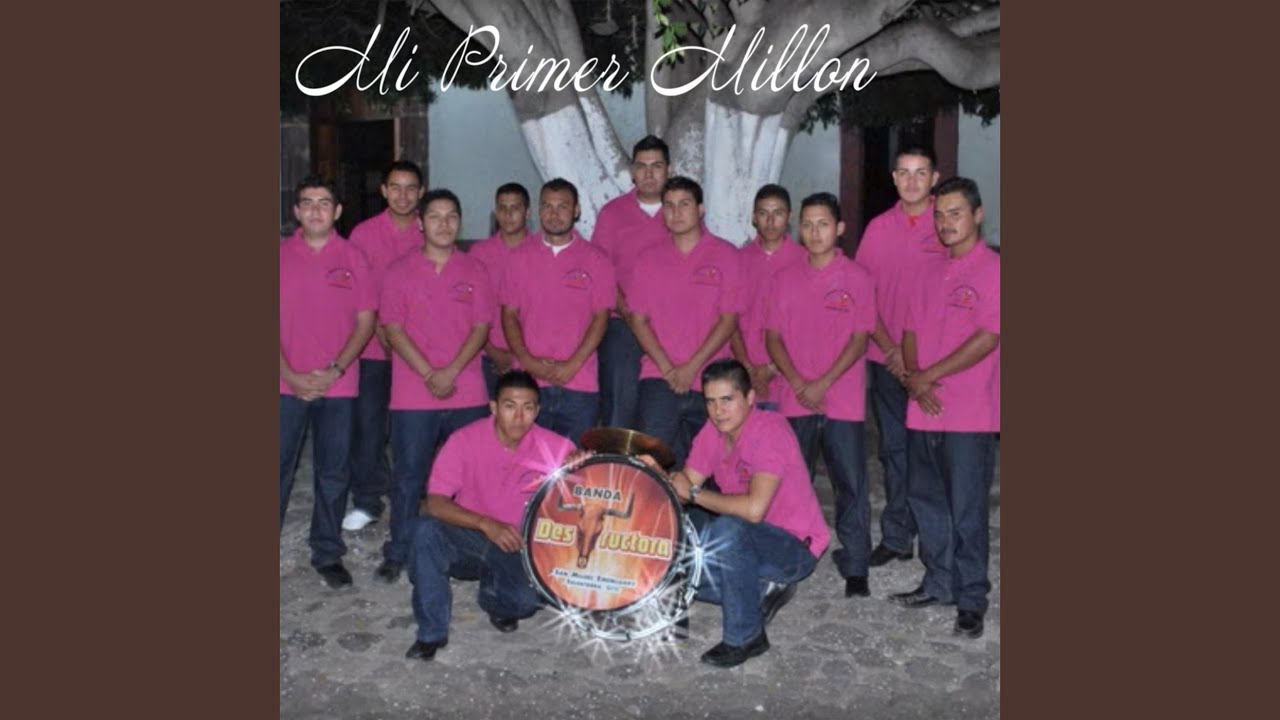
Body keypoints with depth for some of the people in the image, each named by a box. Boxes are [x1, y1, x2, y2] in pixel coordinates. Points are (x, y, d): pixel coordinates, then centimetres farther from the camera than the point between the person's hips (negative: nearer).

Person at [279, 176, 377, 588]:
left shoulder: (353, 259, 3)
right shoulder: (282, 257, 3)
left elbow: (366, 322, 1)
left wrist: (334, 370, -10)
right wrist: (290, 375, -9)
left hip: (338, 386, 0)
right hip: (287, 384, 0)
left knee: (334, 473, 8)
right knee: (280, 469, 4)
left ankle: (328, 554, 21)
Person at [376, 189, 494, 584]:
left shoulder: (475, 270, 7)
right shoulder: (400, 271, 4)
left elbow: (481, 327, 2)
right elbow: (394, 329, -2)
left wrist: (451, 371, -12)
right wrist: (428, 374, -13)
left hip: (467, 395, 1)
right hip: (412, 396, -1)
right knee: (408, 474, 3)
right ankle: (397, 554, 15)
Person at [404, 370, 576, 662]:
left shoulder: (552, 447, -12)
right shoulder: (464, 440, -16)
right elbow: (435, 503, -20)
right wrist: (486, 524, -35)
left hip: (518, 547, 1)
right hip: (468, 538, 0)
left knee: (526, 600, -28)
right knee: (426, 530, -31)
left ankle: (494, 596, 12)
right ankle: (431, 632, -14)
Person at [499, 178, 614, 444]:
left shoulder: (596, 260, 5)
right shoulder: (521, 257, 10)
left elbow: (601, 316, 0)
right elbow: (509, 314, 8)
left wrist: (572, 365, -11)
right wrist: (526, 359, -7)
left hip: (580, 385, -1)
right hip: (528, 383, 1)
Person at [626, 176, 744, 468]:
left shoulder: (725, 255, 3)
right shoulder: (649, 259, 10)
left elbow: (729, 319, -3)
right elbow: (637, 318, 5)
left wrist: (692, 367, -11)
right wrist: (667, 368, -8)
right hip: (659, 380, 1)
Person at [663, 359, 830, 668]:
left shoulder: (770, 431, -25)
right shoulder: (712, 432, -2)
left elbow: (754, 508, -36)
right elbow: (685, 487, 0)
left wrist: (695, 493, -24)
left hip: (797, 547, -8)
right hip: (748, 540, 8)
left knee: (728, 529, -35)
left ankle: (745, 637, -16)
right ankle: (761, 593, 10)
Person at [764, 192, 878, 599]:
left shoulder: (857, 279, -1)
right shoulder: (785, 279, 8)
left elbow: (860, 339, -5)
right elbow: (773, 336, 6)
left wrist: (822, 383, -13)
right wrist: (798, 383, -8)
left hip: (843, 401, -2)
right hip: (795, 400, 3)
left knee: (851, 484, -1)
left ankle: (855, 567, 8)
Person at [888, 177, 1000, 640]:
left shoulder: (992, 269, -7)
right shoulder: (933, 274, 15)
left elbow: (987, 338, -16)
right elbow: (911, 331, 12)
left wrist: (928, 376, -14)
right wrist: (915, 379, -6)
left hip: (970, 416, -7)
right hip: (925, 411, 7)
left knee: (966, 511, 0)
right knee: (925, 500, 15)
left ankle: (971, 600, 13)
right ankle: (939, 583, 30)